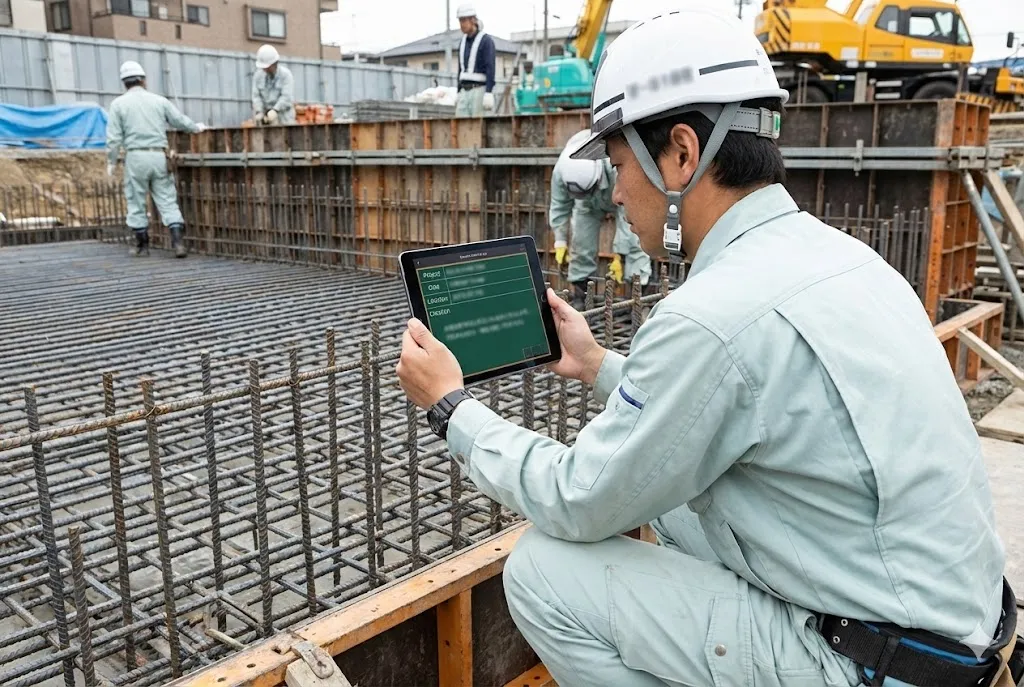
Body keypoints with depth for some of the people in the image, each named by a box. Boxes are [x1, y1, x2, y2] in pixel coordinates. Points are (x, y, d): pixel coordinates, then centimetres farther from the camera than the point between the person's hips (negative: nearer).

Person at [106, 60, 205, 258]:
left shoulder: (119, 103, 2)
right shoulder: (159, 100, 7)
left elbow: (114, 137, -2)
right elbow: (180, 120, 15)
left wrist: (111, 161, 6)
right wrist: (196, 128, 34)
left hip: (136, 156, -2)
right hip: (159, 156, 2)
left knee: (136, 201, 9)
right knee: (167, 200, 3)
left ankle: (142, 244, 15)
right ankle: (178, 241, -8)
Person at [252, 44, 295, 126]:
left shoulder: (286, 74, -6)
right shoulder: (258, 75, 4)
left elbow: (287, 97, -17)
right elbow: (256, 95, -1)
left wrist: (275, 110, -30)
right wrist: (259, 112, -18)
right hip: (265, 117, 3)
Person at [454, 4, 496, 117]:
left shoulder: (486, 40, -10)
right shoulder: (463, 42, 14)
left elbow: (490, 69, -17)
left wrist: (489, 94, -26)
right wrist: (459, 94, 15)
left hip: (480, 90, -7)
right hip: (465, 91, 7)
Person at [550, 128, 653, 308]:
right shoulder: (560, 172, -36)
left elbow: (626, 215, -39)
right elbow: (559, 207, -19)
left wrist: (619, 254, -36)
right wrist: (560, 241, -21)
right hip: (589, 205, 3)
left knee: (633, 242, -15)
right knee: (582, 244, -3)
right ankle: (580, 296, 7)